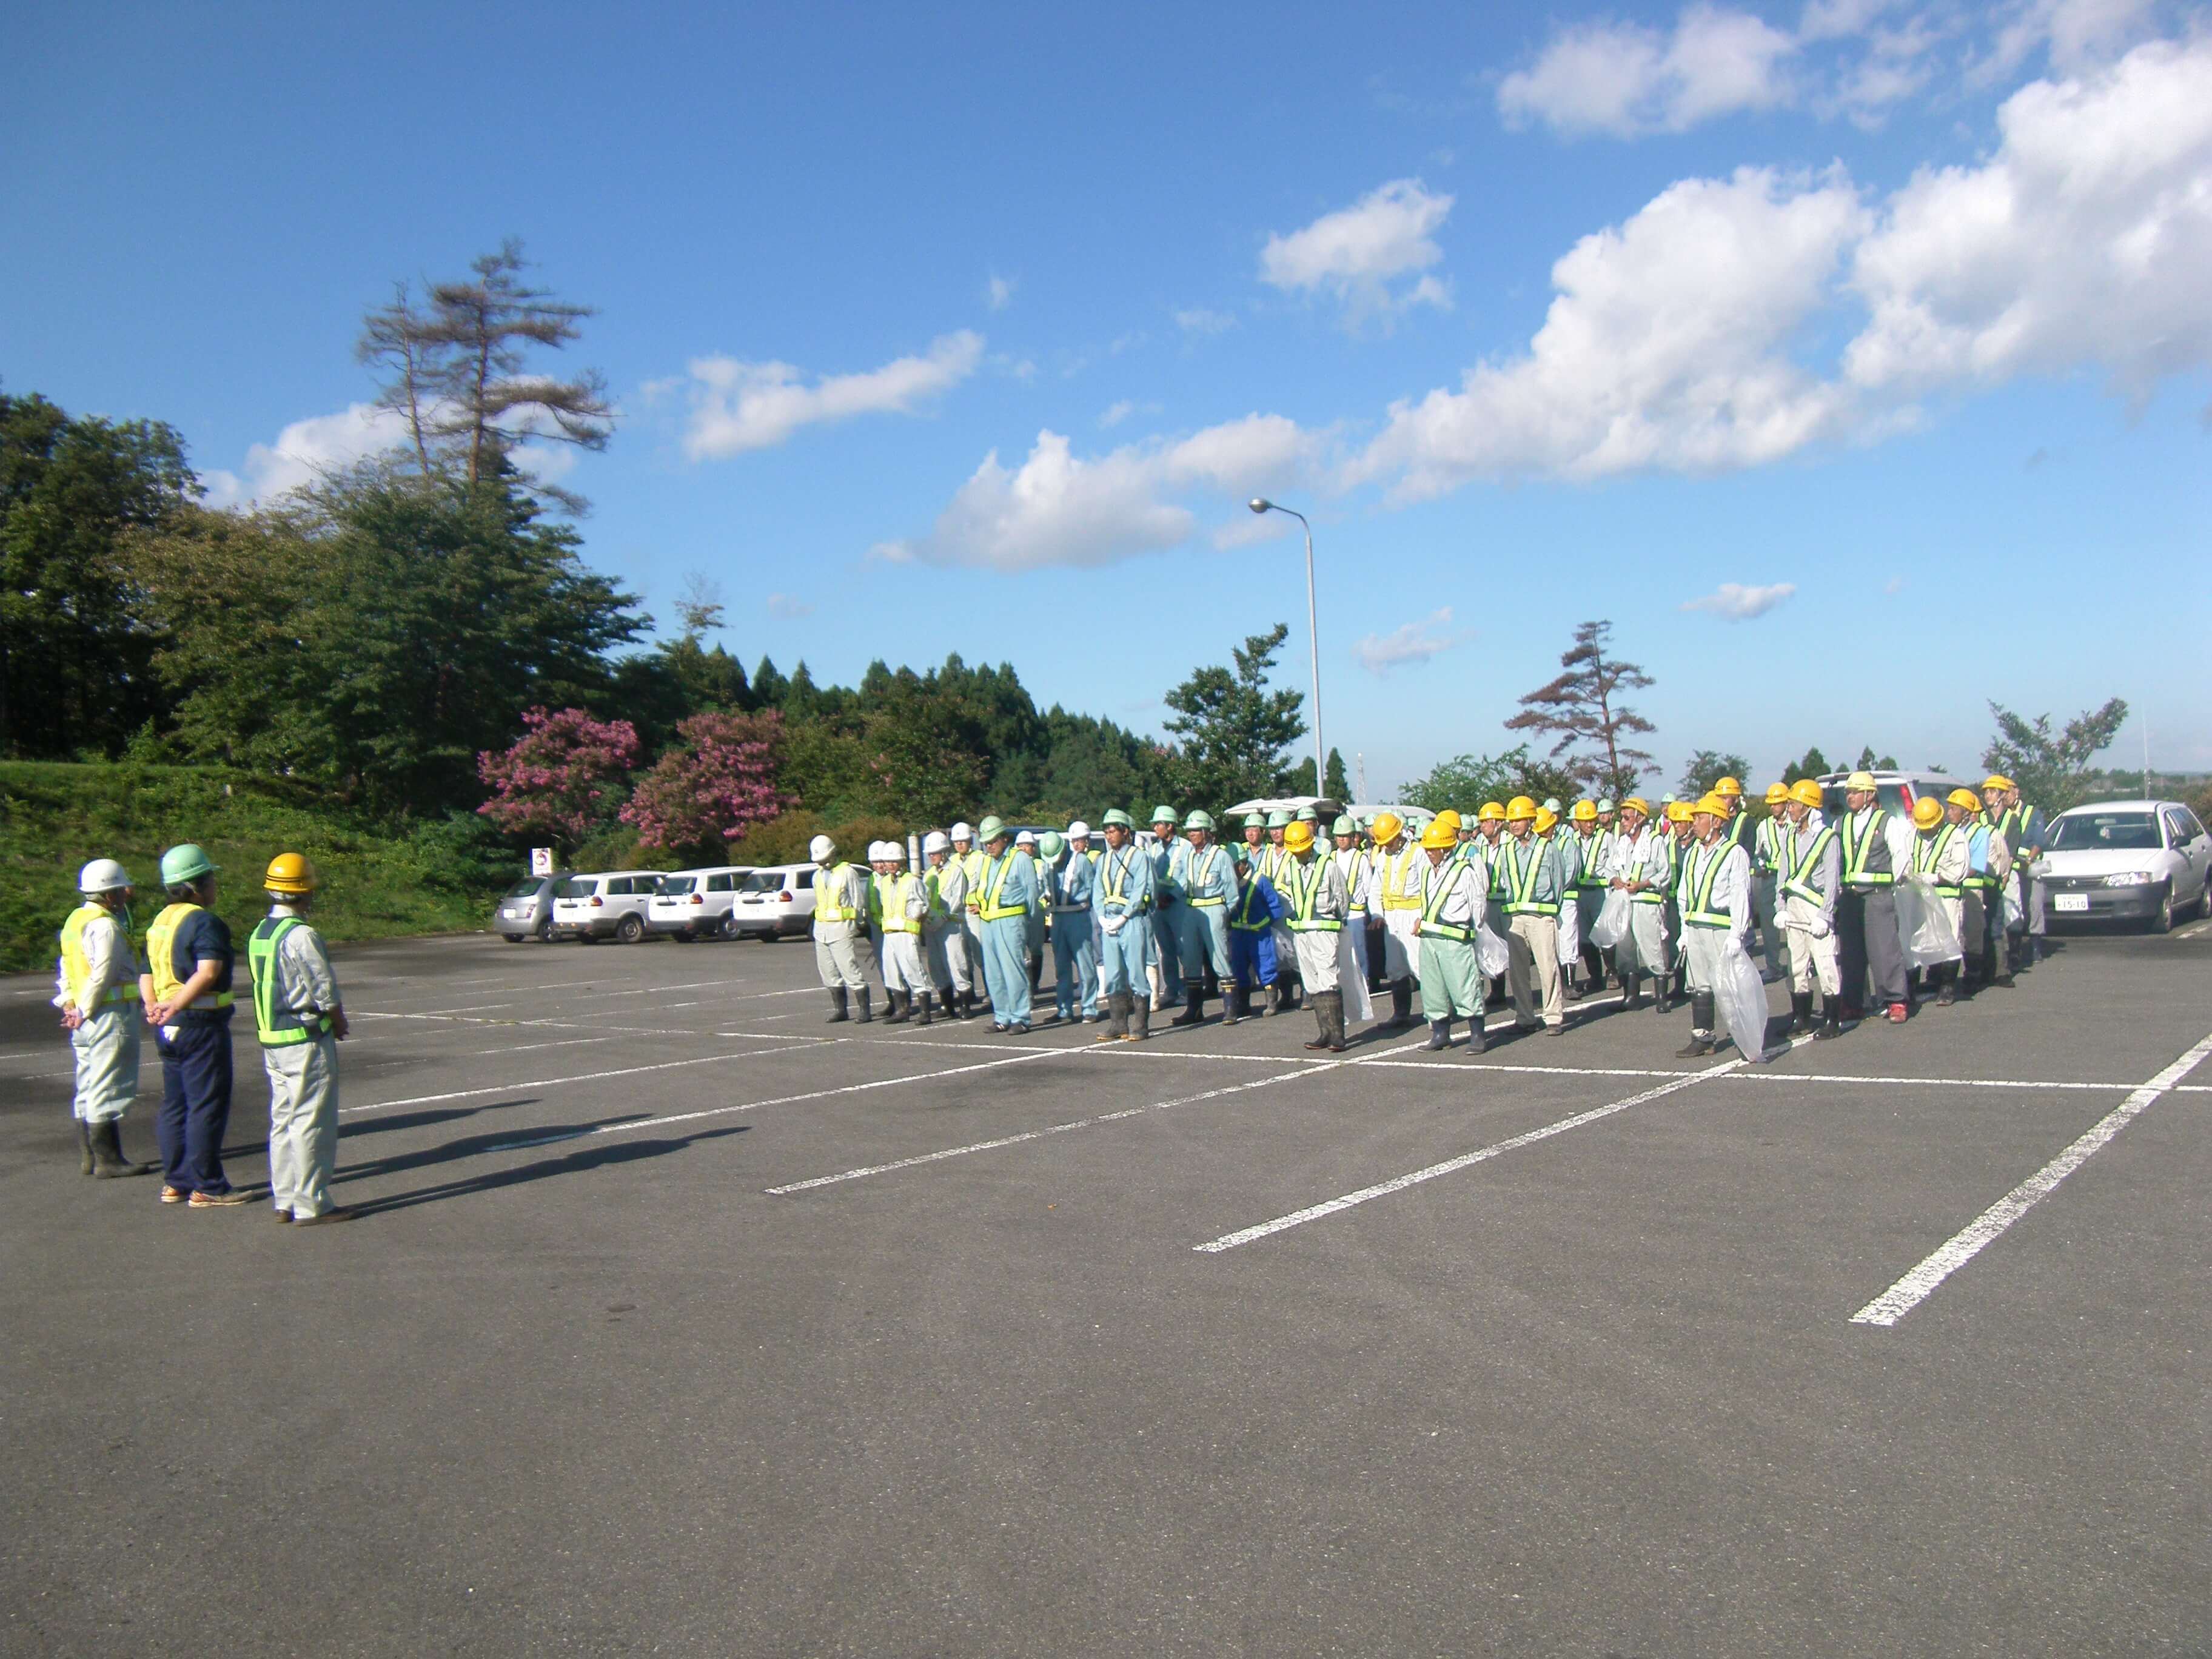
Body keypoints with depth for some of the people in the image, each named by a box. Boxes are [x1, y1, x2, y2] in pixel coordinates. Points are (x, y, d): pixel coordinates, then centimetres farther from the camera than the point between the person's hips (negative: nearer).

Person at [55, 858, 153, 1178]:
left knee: (88, 1088, 15)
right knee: (109, 1089, -4)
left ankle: (88, 1156, 22)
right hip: (111, 1017, -10)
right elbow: (102, 974, -22)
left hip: (87, 1022, 10)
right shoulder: (106, 926, -16)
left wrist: (69, 1004, 13)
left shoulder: (76, 920, 15)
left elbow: (65, 968, 18)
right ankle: (108, 1160, 0)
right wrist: (84, 1012, -12)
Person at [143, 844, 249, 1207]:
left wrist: (153, 1006, -1)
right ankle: (206, 1187, 1)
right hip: (201, 1024, -9)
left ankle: (175, 1183, 22)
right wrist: (177, 1004, -25)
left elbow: (147, 974, 14)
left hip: (169, 1028, 9)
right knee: (207, 1105, -3)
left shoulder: (160, 922, 15)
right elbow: (209, 972, -27)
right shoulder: (205, 922, -14)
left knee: (175, 1105, 15)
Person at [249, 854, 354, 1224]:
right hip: (306, 1041, -9)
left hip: (271, 1040, 9)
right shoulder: (301, 936, -18)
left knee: (283, 1120, 14)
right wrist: (339, 1023, 4)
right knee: (311, 1123, -3)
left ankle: (284, 1201, 20)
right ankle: (310, 1205, 1)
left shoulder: (259, 934, 10)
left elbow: (270, 988, 12)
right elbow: (326, 991, -16)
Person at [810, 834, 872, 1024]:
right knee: (829, 973, 8)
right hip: (821, 928, 7)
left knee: (850, 970, -10)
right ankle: (840, 1009, 17)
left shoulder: (848, 873, -6)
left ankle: (865, 1011, -6)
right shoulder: (817, 876, 15)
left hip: (841, 928, -7)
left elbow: (858, 901, -2)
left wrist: (859, 926, 1)